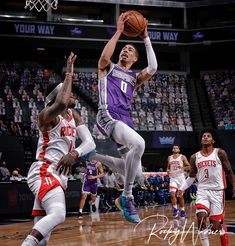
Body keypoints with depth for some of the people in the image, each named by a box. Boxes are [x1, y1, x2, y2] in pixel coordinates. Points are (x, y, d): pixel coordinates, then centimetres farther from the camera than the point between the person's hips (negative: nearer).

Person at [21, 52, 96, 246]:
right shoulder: (47, 115, -10)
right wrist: (69, 74, -23)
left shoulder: (73, 115, 15)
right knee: (58, 214, -34)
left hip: (59, 175, 9)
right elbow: (61, 104, -35)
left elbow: (90, 142, 7)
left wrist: (74, 153, -14)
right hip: (45, 172, -9)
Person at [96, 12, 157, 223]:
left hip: (125, 119, 7)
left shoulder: (134, 77, 26)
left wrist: (146, 39, 7)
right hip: (108, 116, -7)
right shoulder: (108, 69, 16)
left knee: (135, 168, 0)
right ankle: (127, 197, -22)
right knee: (139, 143, -32)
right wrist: (119, 32, -5)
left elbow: (153, 68, 4)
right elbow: (105, 57, -10)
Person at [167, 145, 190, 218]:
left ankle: (182, 210, 18)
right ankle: (175, 209, 0)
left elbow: (188, 166, -2)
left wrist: (183, 168, -20)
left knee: (180, 195, 4)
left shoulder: (182, 157, -1)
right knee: (172, 194, -15)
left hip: (180, 177, -2)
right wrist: (168, 171, 2)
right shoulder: (169, 158, 10)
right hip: (172, 178, 2)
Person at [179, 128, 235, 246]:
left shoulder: (220, 153, -1)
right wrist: (182, 188, 6)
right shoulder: (195, 157, 8)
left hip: (217, 191, -2)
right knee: (201, 216, -20)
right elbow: (192, 176, 17)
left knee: (216, 224, -2)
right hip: (202, 190, 2)